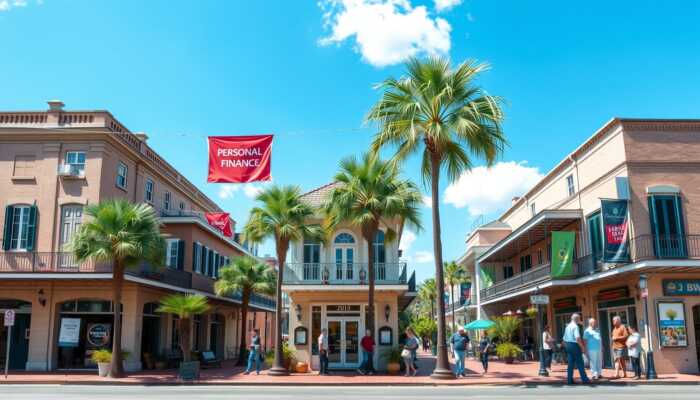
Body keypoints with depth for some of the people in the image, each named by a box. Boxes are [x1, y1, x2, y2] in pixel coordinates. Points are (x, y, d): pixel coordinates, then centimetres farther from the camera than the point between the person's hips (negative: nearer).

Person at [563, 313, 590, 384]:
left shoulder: (568, 326, 15)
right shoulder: (575, 326, -12)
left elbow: (564, 338, 18)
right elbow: (577, 338, -23)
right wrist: (583, 347, -17)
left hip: (568, 345, 8)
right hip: (574, 345, -8)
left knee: (570, 363, 8)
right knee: (580, 363, 0)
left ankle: (569, 380, 7)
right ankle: (584, 379, 6)